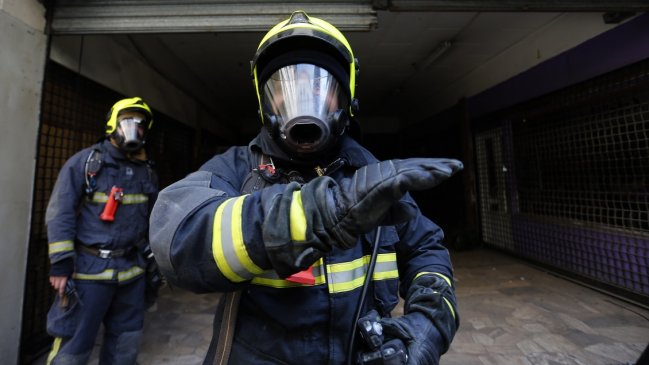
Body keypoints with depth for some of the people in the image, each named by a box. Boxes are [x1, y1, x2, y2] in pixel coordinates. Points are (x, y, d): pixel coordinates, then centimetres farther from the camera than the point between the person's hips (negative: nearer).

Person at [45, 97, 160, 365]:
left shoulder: (147, 172, 9)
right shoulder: (84, 162, -3)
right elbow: (60, 213, -6)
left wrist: (156, 262, 14)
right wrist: (61, 263, -12)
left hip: (133, 271, 4)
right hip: (89, 270, -4)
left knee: (125, 342, 16)